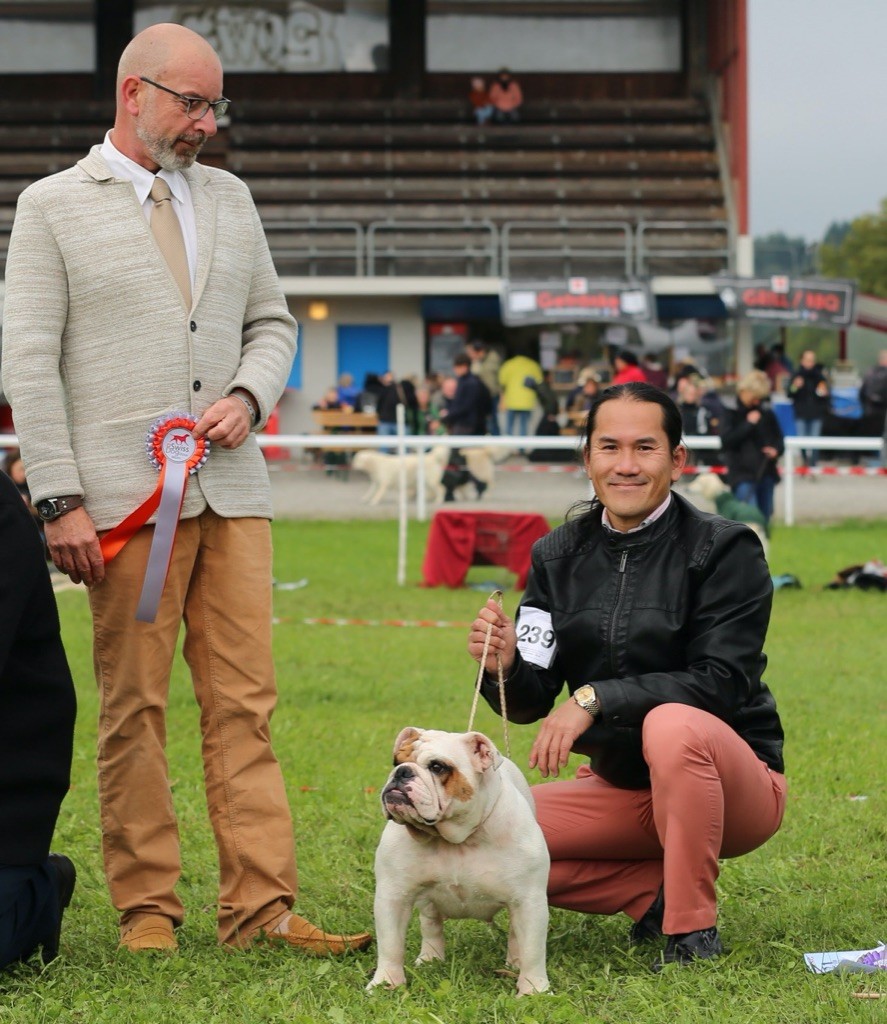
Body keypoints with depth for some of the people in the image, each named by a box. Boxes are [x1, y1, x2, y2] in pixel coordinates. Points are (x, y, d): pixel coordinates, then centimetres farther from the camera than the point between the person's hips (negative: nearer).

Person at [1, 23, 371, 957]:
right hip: (125, 497, -4)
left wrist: (249, 397, 0)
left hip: (232, 491, 4)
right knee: (134, 707, -1)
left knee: (245, 703, 0)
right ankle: (146, 907, 7)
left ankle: (259, 906, 1)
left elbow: (271, 323, 23)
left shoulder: (229, 199, 17)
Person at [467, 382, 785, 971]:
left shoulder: (725, 550, -12)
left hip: (731, 781, -5)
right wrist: (505, 668, -26)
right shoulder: (559, 556, 2)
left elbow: (722, 683, -22)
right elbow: (531, 703, -2)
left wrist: (596, 698, -30)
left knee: (672, 725, -38)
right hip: (620, 785, 6)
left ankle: (693, 932, -23)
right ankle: (657, 892, 1)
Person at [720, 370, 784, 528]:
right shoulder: (732, 415, -1)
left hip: (766, 473, 5)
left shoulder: (767, 414, 10)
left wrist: (776, 450, -4)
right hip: (742, 474, -5)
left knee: (764, 518, 9)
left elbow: (779, 439, 19)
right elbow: (726, 441, -12)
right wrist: (748, 424, -15)